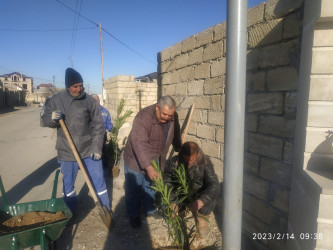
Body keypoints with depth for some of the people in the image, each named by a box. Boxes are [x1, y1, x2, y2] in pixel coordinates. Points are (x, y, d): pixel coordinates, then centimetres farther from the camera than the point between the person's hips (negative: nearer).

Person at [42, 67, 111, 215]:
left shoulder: (89, 100, -6)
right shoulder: (56, 100, -1)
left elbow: (98, 126, -4)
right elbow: (45, 119, 7)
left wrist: (97, 148, -9)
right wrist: (52, 118, -17)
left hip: (89, 151, -1)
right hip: (66, 152, 2)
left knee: (98, 181, 6)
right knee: (67, 184, 17)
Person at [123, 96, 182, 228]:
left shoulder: (172, 117, -10)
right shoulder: (143, 117, -31)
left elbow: (176, 135, 8)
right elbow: (139, 144, -38)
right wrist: (148, 167, -42)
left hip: (156, 160, 5)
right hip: (136, 160, -5)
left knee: (151, 188, 18)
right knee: (134, 189, 7)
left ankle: (150, 211, 38)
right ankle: (133, 215, 28)